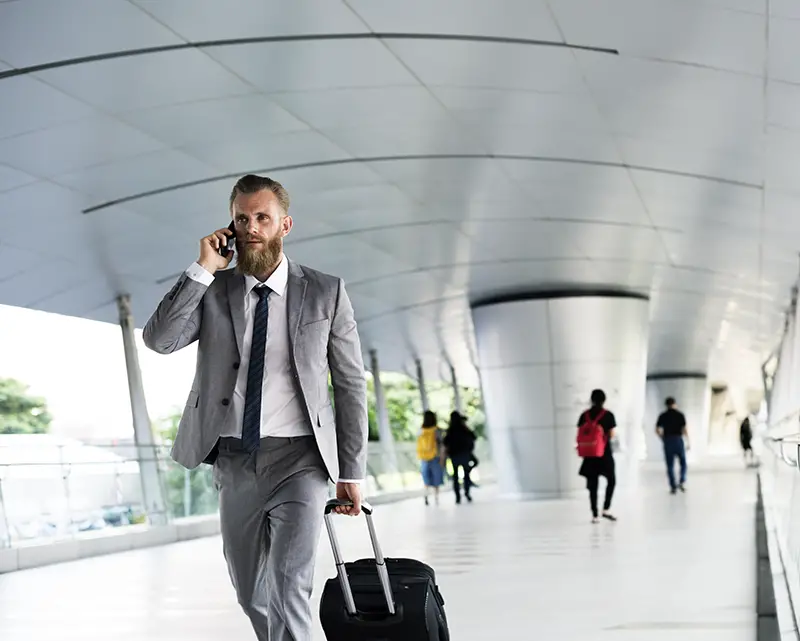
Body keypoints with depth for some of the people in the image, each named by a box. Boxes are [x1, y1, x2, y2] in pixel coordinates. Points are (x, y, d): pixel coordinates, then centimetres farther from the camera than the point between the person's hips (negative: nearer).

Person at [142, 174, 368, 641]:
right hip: (234, 462, 3)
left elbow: (351, 384, 3)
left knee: (288, 593, -19)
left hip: (299, 460, -3)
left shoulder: (326, 292, 0)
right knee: (251, 594, 16)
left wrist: (351, 471, 0)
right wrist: (203, 269, -14)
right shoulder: (212, 290, 5)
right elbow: (160, 339, -11)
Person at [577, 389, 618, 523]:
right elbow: (613, 434, -7)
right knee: (611, 480, 15)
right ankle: (606, 509, 5)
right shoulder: (608, 415, -7)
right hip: (605, 453, -3)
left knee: (593, 484, 6)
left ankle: (595, 515, 5)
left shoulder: (584, 415, 2)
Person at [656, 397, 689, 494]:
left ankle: (673, 487, 3)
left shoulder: (663, 416, 3)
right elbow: (684, 430, -8)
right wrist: (688, 441, 2)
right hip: (678, 440, -1)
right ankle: (682, 482, -2)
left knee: (670, 465, 5)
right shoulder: (680, 415, -3)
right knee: (683, 463, 14)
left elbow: (657, 430, -2)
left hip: (667, 441, 1)